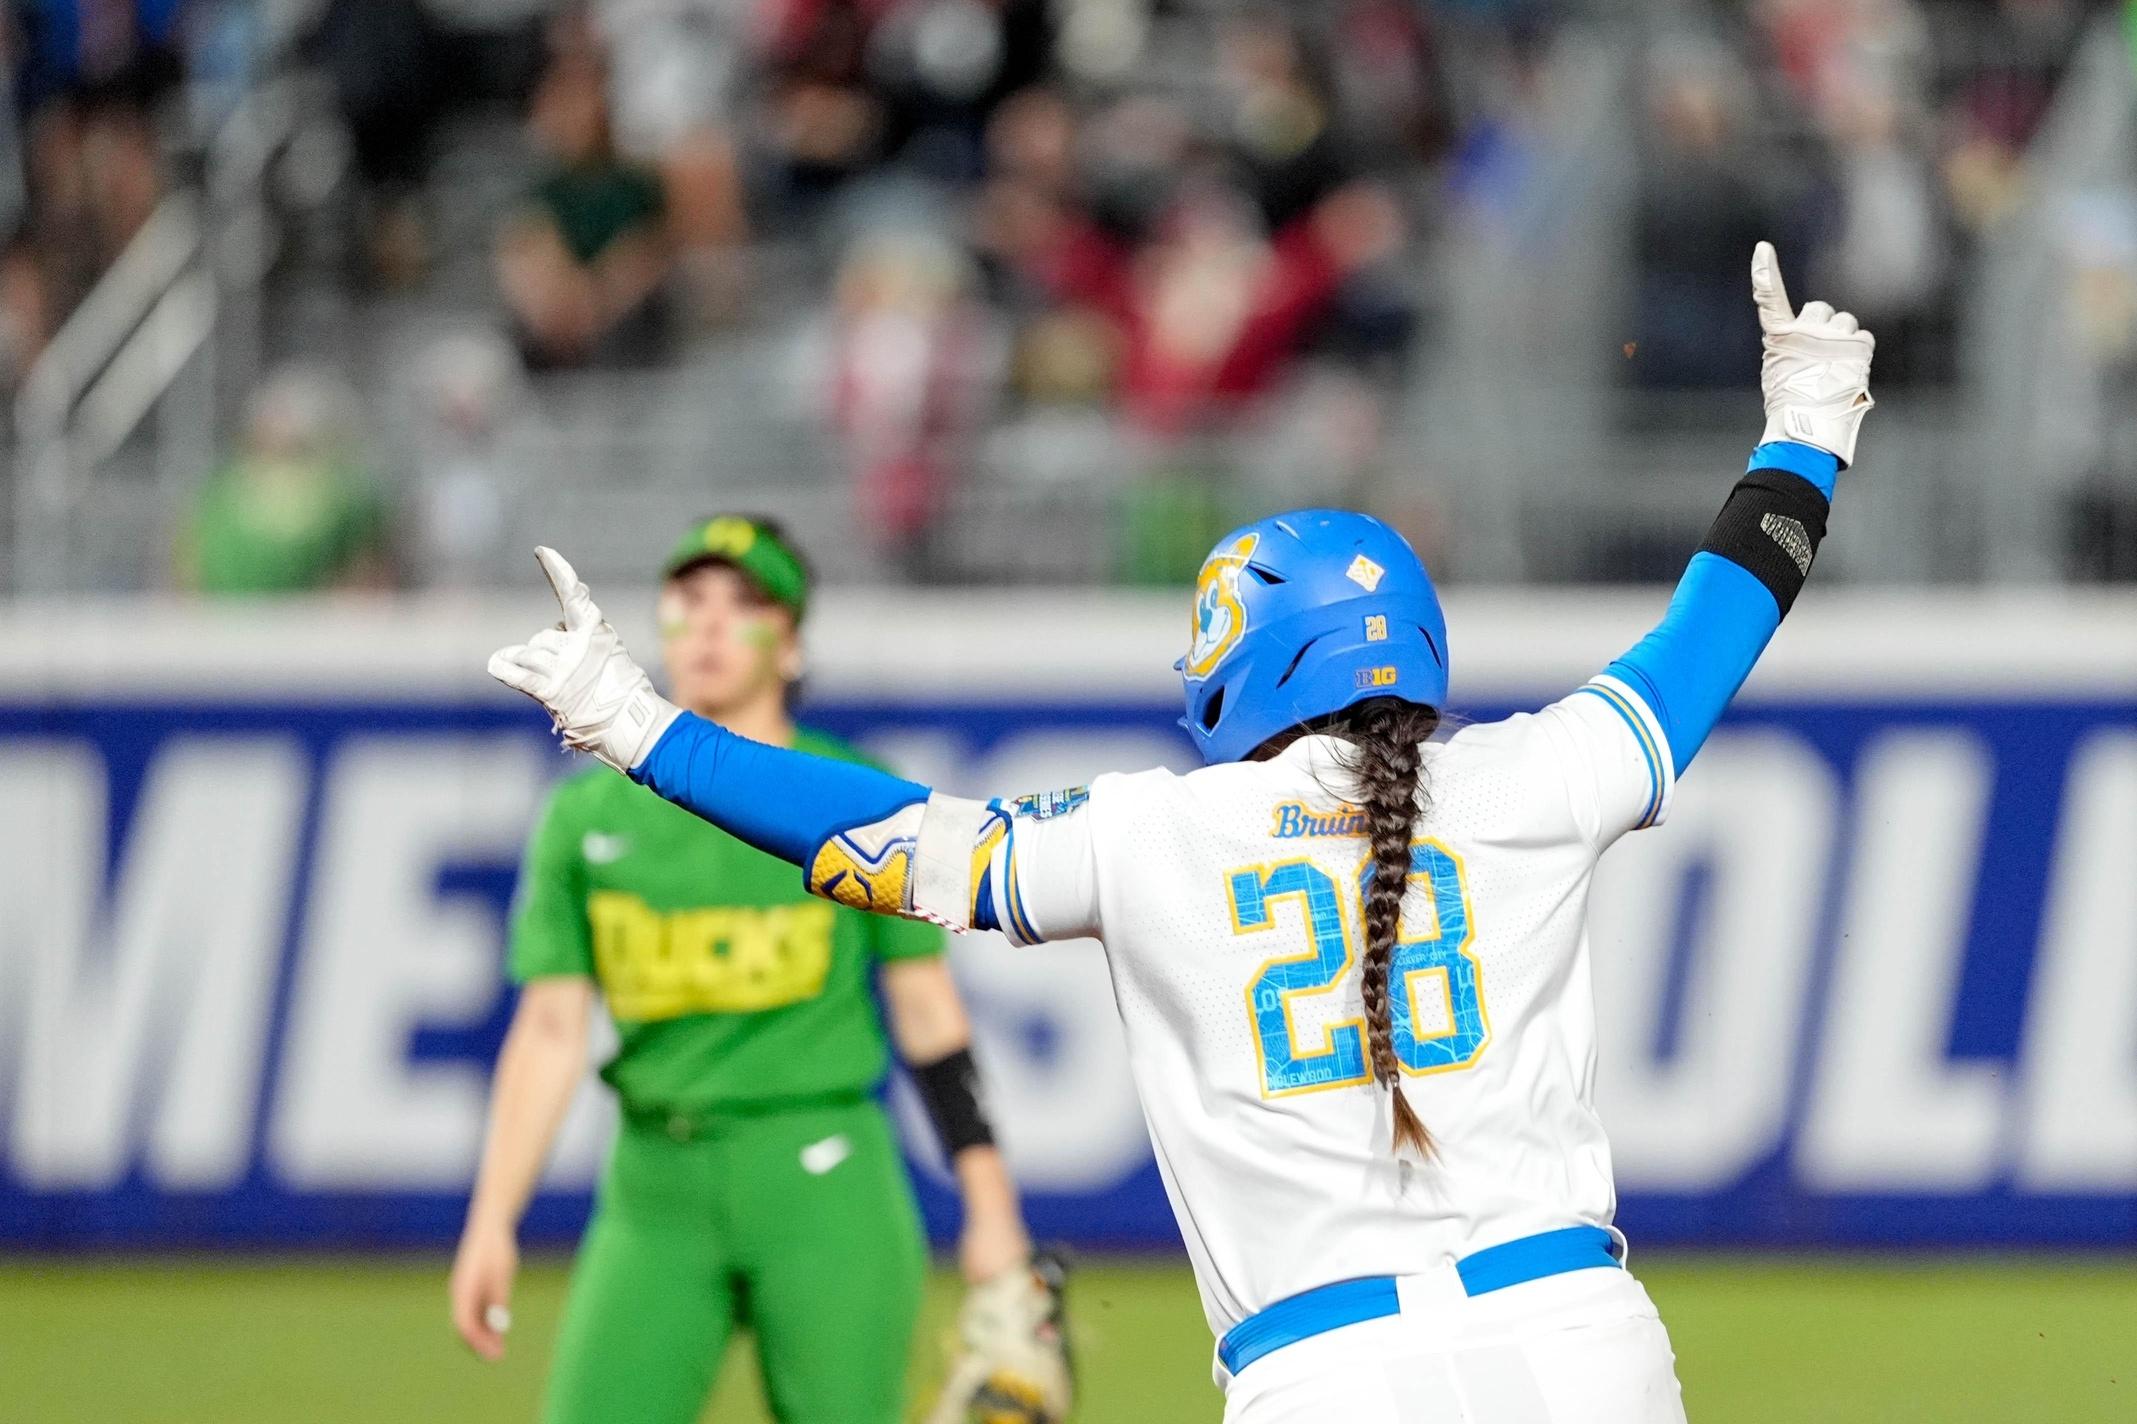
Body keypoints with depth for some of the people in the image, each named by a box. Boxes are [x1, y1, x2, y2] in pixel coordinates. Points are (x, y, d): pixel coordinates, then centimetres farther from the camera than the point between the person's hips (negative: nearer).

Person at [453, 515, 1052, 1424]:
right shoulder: (587, 814, 9)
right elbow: (550, 1030, 8)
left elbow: (928, 1012, 4)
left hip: (822, 1179, -2)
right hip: (655, 1188, 2)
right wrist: (491, 1222, 0)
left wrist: (992, 1211, -1)